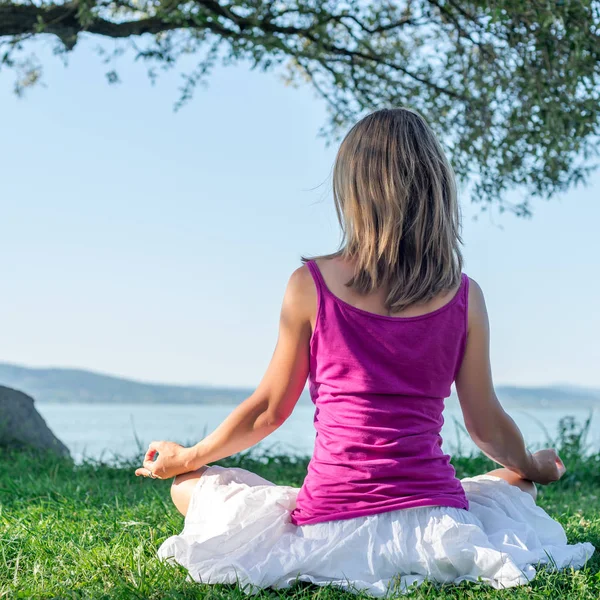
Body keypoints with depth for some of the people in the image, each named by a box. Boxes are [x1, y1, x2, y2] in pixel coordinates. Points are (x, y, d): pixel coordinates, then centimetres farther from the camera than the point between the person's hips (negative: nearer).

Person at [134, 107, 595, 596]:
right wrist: (536, 467, 32)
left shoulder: (311, 284, -7)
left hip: (330, 526, -2)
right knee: (515, 480, 35)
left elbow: (269, 411, 3)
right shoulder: (464, 295, -2)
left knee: (190, 484, 21)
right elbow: (487, 426, 8)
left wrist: (185, 458, 21)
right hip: (434, 516, 3)